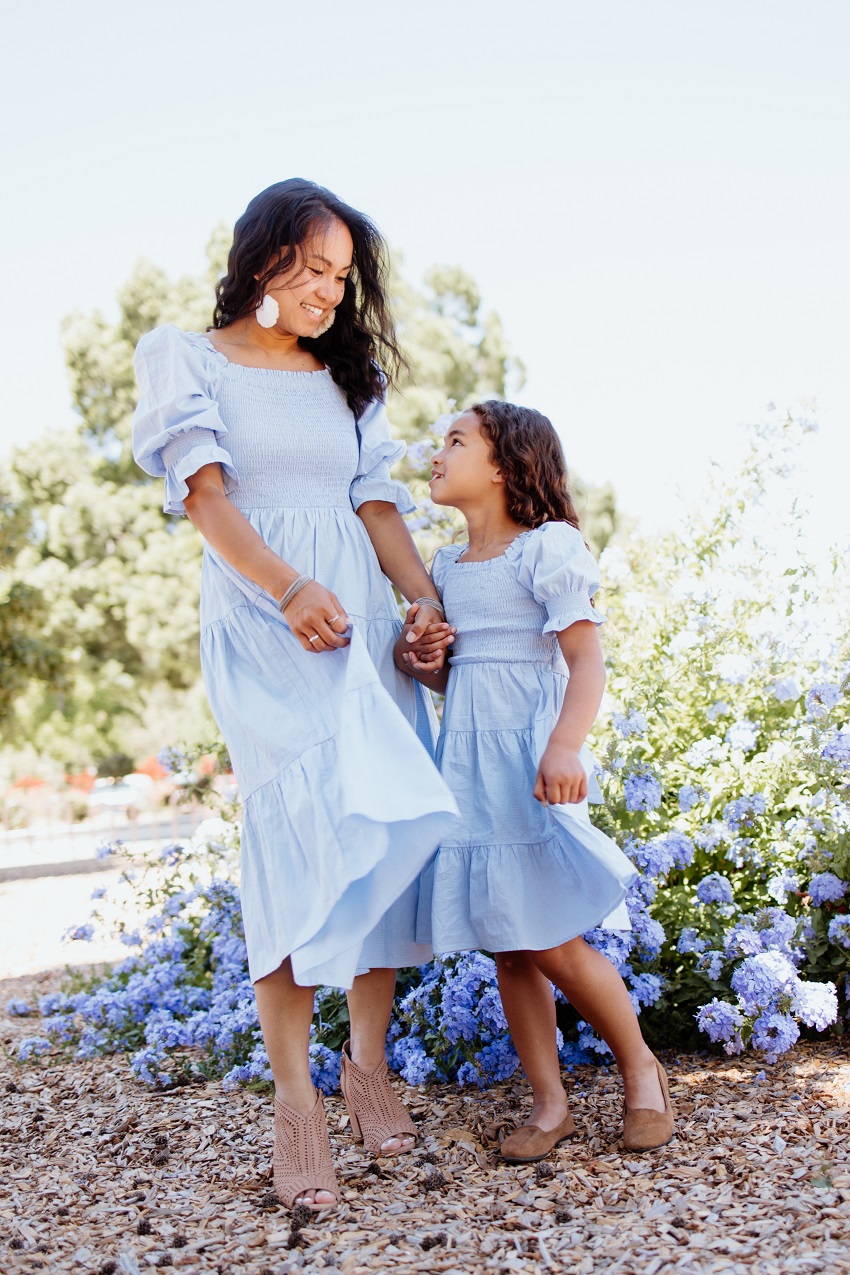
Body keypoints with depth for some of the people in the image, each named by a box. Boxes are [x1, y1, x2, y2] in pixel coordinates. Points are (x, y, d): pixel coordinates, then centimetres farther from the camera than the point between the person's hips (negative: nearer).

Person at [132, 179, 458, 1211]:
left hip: (361, 615, 5)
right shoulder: (186, 359, 7)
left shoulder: (346, 378, 21)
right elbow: (203, 494, -4)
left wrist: (426, 600, -2)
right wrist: (290, 588, -17)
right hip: (262, 621, -5)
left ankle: (368, 1059, 10)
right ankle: (294, 1099, -11)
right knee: (303, 824, -18)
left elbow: (376, 502, 14)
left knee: (386, 828, -4)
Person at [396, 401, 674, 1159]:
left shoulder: (546, 548, -6)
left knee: (554, 943, -6)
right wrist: (419, 662, -1)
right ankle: (550, 1104, 19)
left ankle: (641, 1069, 18)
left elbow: (587, 662, -14)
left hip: (530, 761, -7)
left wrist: (565, 746, -30)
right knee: (507, 950, 8)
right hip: (469, 768, 7)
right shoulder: (446, 567, 15)